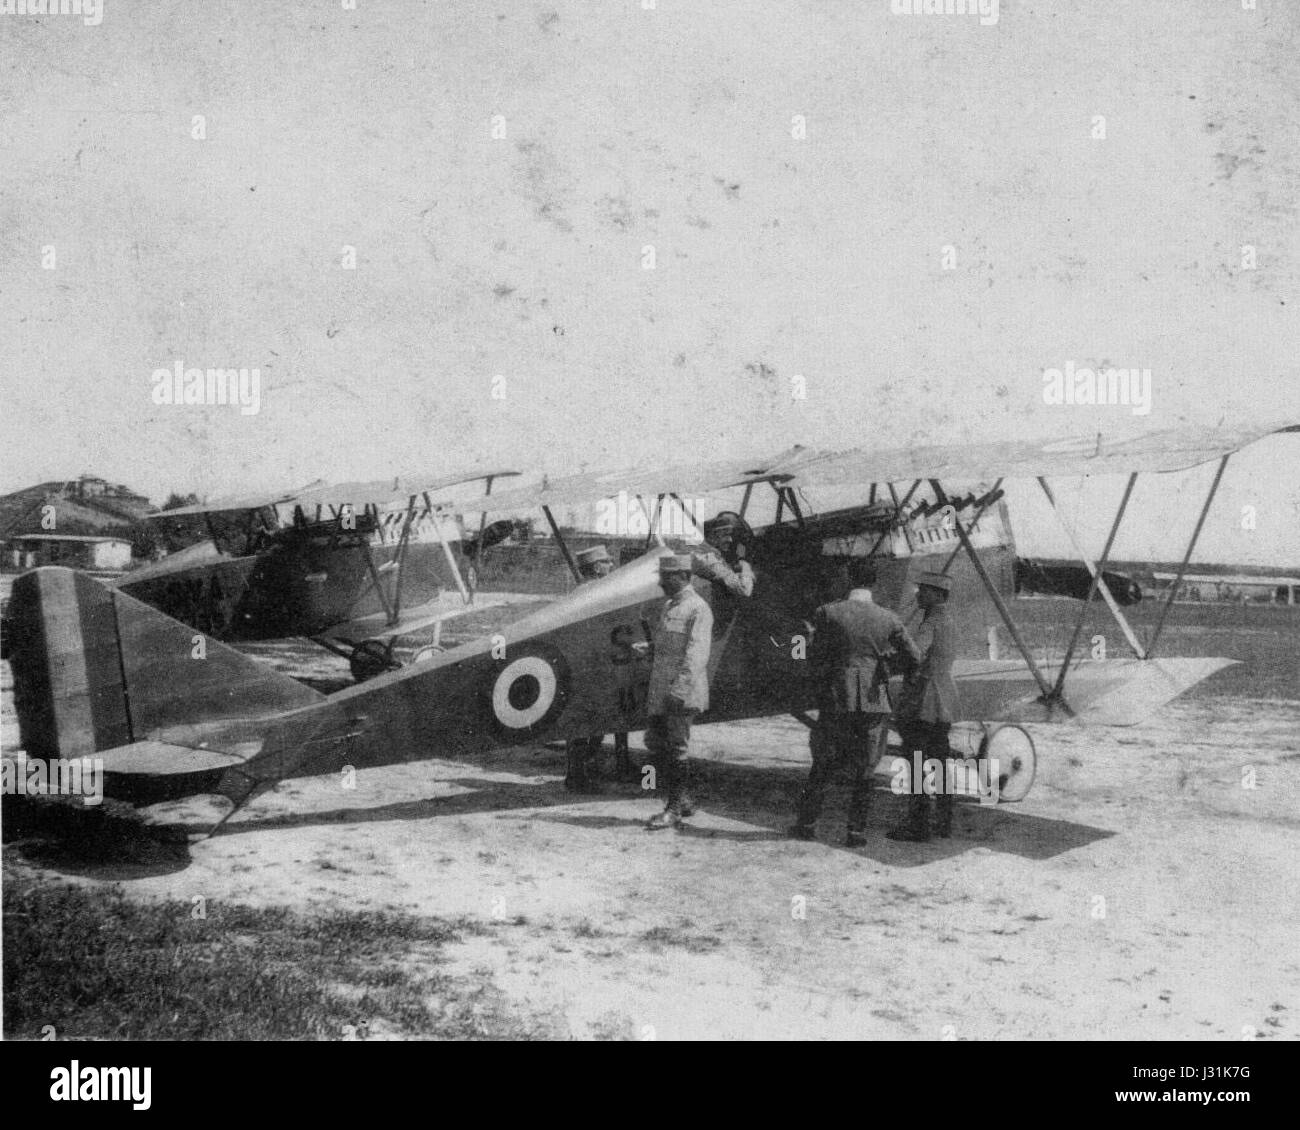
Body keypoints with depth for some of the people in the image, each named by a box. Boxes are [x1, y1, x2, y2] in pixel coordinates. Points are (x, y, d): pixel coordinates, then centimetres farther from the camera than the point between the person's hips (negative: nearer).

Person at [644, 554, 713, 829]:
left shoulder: (697, 609, -10)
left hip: (682, 693, -9)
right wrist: (652, 687, 20)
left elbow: (696, 654, -18)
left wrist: (679, 689, -25)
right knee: (655, 743, 10)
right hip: (660, 691, 9)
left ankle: (674, 809, 3)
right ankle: (683, 799, 21)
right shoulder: (669, 606, 18)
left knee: (676, 749, -4)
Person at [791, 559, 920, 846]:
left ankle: (807, 824, 16)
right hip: (873, 703, 1)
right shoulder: (888, 619, 0)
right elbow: (914, 658, 3)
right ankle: (857, 830, 7)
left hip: (837, 700, -1)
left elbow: (815, 655, -4)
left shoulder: (828, 613, -6)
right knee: (863, 770, 8)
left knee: (822, 765, 11)